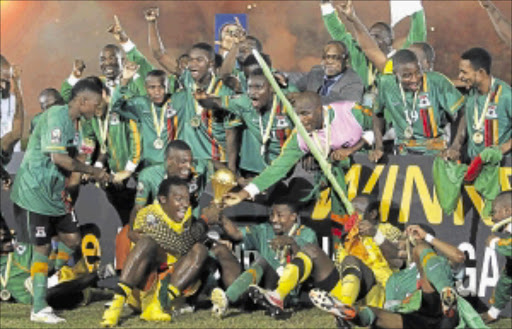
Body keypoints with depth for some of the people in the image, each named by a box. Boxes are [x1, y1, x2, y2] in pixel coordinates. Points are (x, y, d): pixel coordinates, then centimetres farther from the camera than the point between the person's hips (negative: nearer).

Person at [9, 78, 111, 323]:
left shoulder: (74, 122, 11)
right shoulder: (56, 116, -19)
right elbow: (58, 157, -26)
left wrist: (96, 175, 3)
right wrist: (92, 171, -17)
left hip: (55, 193, 9)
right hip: (34, 191, -9)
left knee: (72, 240, 8)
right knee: (42, 248, -4)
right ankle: (39, 309, 3)